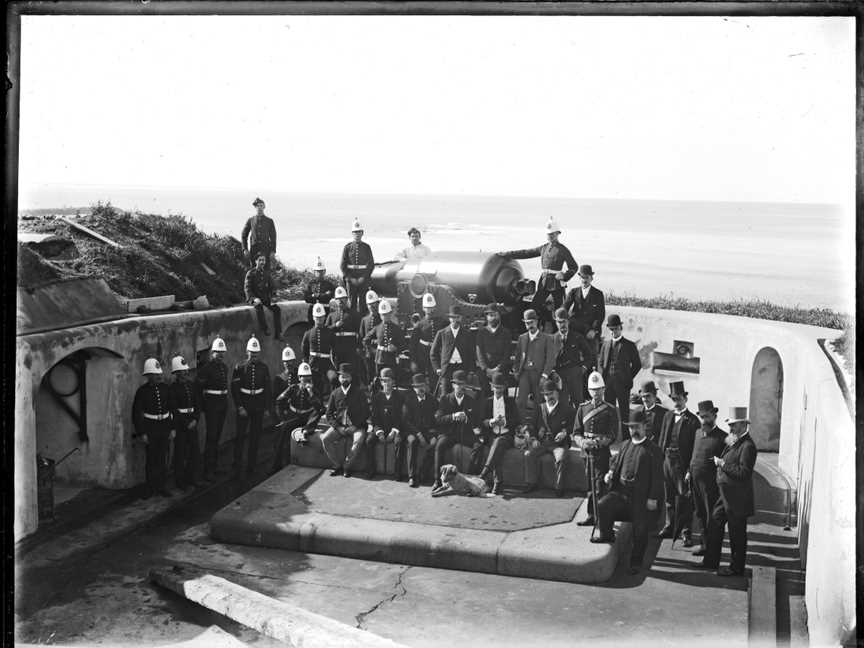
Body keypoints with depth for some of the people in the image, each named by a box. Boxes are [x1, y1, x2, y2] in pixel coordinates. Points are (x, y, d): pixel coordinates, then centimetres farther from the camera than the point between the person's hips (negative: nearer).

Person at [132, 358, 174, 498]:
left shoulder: (164, 388, 3)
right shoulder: (142, 391, -8)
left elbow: (171, 408, 9)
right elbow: (137, 413, -7)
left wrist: (172, 428, 5)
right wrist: (141, 433, -10)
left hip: (164, 427, 3)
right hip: (150, 428, -3)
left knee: (163, 458, 7)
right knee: (151, 459, 4)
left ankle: (162, 486, 17)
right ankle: (150, 486, 17)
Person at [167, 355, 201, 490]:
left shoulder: (191, 385, 7)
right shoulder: (172, 388, -9)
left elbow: (198, 404, 9)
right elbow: (173, 409, -12)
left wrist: (195, 419, -6)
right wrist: (186, 424, -13)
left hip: (192, 422, 5)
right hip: (179, 423, -5)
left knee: (195, 452, 9)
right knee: (180, 453, 2)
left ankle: (191, 478, 24)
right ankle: (180, 481, 15)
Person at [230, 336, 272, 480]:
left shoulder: (263, 368, 4)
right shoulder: (240, 368, -4)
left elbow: (268, 388, 6)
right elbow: (234, 388, -5)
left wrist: (268, 407, 2)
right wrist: (239, 407, -11)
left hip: (258, 408, 3)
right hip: (243, 407, -2)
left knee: (256, 436, 8)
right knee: (240, 436, -4)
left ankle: (251, 466, 19)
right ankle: (237, 468, 2)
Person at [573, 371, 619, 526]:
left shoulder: (610, 410, -1)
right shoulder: (582, 408, 11)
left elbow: (612, 435, -6)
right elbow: (576, 432, 9)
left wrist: (598, 442, -20)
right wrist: (583, 442, -11)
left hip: (602, 452, -4)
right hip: (586, 452, 4)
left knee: (600, 485, -6)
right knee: (588, 484, 9)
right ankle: (591, 516, 18)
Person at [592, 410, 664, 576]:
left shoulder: (652, 449, -4)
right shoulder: (625, 445, 13)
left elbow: (657, 476, -6)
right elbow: (617, 463, 25)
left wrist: (653, 498, -11)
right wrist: (611, 473, 2)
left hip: (641, 495, -4)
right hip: (621, 490, 4)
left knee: (640, 530, 0)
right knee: (602, 505, -19)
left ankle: (636, 562, 17)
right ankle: (606, 535, 6)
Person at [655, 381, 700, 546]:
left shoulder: (692, 420, -6)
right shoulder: (668, 416, 12)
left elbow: (695, 446, -9)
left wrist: (691, 468, -13)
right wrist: (660, 457, 6)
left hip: (682, 463, -5)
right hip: (667, 460, 6)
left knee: (683, 498, -1)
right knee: (669, 496, 14)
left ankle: (685, 531, 7)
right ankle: (670, 526, 27)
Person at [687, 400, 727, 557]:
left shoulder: (722, 437, -10)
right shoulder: (698, 433, 11)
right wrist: (689, 471, 14)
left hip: (711, 482, -7)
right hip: (695, 480, 7)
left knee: (711, 516, 2)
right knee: (700, 514, 15)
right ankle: (704, 542, 27)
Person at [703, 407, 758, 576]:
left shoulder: (747, 446, -19)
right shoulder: (732, 442, 12)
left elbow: (744, 473, -25)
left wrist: (723, 464, -22)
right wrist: (720, 463, 3)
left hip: (737, 499, -10)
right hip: (726, 495, 10)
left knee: (736, 534, 3)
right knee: (715, 524, 16)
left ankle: (736, 567, 17)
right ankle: (711, 560, 28)